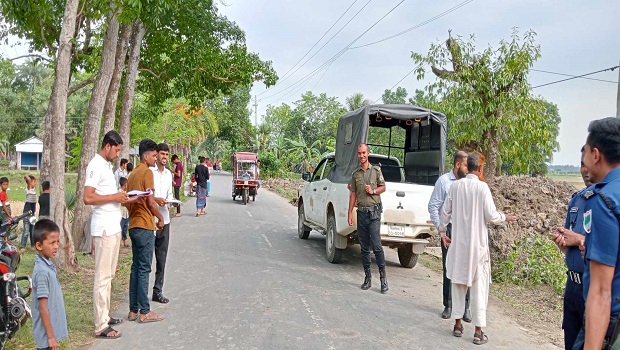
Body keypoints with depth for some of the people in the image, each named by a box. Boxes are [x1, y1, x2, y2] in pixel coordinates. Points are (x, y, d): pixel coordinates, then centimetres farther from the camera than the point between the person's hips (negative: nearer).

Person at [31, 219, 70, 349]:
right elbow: (43, 308, -21)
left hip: (52, 329, 9)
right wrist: (51, 336, -18)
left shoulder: (48, 265, 4)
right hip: (47, 333, -9)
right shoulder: (42, 271, -23)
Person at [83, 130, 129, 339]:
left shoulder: (107, 165, 17)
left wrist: (123, 198, 6)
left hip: (113, 227, 10)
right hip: (104, 229, -10)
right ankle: (101, 326, -1)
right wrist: (114, 197, -17)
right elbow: (87, 198, -22)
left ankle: (105, 316, 26)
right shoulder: (95, 166, -13)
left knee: (108, 275, 16)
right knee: (102, 277, -6)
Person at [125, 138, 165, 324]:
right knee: (144, 269, -4)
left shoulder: (133, 173, 15)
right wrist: (160, 218, -1)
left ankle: (133, 310, 17)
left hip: (133, 225, 9)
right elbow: (150, 201, -14)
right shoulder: (147, 172, -11)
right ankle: (144, 312, 1)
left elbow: (127, 201, 18)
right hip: (145, 226, -9)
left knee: (136, 267, 12)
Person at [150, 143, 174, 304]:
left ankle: (158, 291, 17)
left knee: (162, 256, 9)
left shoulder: (168, 173, 15)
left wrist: (168, 201, 2)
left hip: (164, 219, 6)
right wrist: (155, 199, -19)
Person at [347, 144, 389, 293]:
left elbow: (383, 187, 8)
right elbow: (353, 194, 12)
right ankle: (367, 277, 14)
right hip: (361, 212, 4)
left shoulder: (376, 170, 3)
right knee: (364, 247, 7)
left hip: (374, 212, -4)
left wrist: (373, 191, -12)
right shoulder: (355, 174, 12)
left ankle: (383, 277, -3)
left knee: (376, 245, -10)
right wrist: (350, 212, 6)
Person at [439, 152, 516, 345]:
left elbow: (445, 211, 5)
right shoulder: (482, 187, -12)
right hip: (477, 243, -4)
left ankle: (458, 324, 21)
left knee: (458, 282, 14)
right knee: (479, 286, 3)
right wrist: (505, 217, 8)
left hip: (458, 242, 4)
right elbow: (491, 216, -12)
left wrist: (442, 231, 19)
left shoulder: (455, 185, -1)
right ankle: (478, 331, 7)